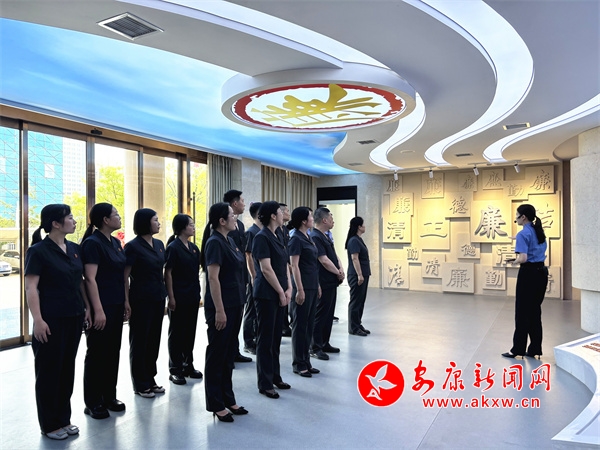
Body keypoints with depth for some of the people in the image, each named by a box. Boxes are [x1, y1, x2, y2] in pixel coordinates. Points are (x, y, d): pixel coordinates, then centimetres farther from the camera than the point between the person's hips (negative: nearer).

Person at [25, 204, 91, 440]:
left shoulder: (75, 249, 8)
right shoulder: (38, 251, -11)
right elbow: (31, 287, -14)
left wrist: (87, 307, 10)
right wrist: (38, 319, -20)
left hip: (73, 318, 6)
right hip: (51, 320, -6)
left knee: (67, 368, 14)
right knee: (49, 370, 6)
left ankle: (64, 419, 27)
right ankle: (50, 424, 20)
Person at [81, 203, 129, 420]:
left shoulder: (115, 242, 11)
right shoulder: (92, 243, -14)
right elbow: (90, 279, -18)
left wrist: (125, 301, 13)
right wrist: (98, 310, -22)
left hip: (116, 306, 8)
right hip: (101, 307, -8)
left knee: (113, 351, 13)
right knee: (96, 354, 3)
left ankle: (109, 396, 25)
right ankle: (92, 402, 15)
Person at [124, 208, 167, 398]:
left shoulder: (159, 244, 9)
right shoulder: (133, 246, -12)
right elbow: (125, 277, -12)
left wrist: (165, 295, 13)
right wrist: (127, 302, -14)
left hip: (158, 299, 7)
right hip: (141, 300, -7)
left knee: (154, 340, 14)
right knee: (139, 342, 6)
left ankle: (150, 380, 27)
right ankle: (140, 385, 19)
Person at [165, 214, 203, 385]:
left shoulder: (193, 247, 9)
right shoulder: (173, 247, -11)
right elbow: (168, 273, -12)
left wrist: (198, 293, 13)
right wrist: (171, 297, -15)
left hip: (192, 297, 7)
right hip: (178, 297, -7)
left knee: (190, 331, 13)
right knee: (176, 333, 4)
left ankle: (188, 365, 25)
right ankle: (175, 369, 15)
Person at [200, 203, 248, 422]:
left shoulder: (229, 241, 11)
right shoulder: (215, 242, -15)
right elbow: (213, 278, -20)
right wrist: (219, 310, -22)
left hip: (234, 305, 9)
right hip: (221, 307, -9)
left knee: (229, 354, 16)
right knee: (217, 355, 3)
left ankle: (228, 399, 27)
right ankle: (216, 404, 16)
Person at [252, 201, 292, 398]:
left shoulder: (277, 236, 12)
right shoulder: (262, 237, -15)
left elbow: (284, 264, 12)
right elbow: (266, 269, -19)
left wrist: (288, 288, 1)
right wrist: (281, 292, -14)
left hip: (279, 293, 9)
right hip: (266, 295, -9)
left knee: (276, 337, 16)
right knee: (265, 338, 1)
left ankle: (275, 376, 28)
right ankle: (264, 384, 12)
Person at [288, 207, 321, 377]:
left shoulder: (308, 238, 13)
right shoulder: (296, 239, -13)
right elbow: (294, 266, -17)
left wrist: (317, 285, 18)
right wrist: (299, 289, -20)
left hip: (312, 287, 9)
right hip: (303, 287, -9)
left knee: (309, 325, 13)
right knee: (300, 325, 1)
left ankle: (306, 361, 22)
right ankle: (298, 364, 12)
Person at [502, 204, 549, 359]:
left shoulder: (523, 234, -15)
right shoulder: (540, 232, 10)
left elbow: (523, 258, -23)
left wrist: (515, 261, -4)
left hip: (528, 274, -8)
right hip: (541, 272, 8)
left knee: (522, 312, 1)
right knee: (535, 312, 13)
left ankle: (518, 349, 9)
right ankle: (534, 349, 18)